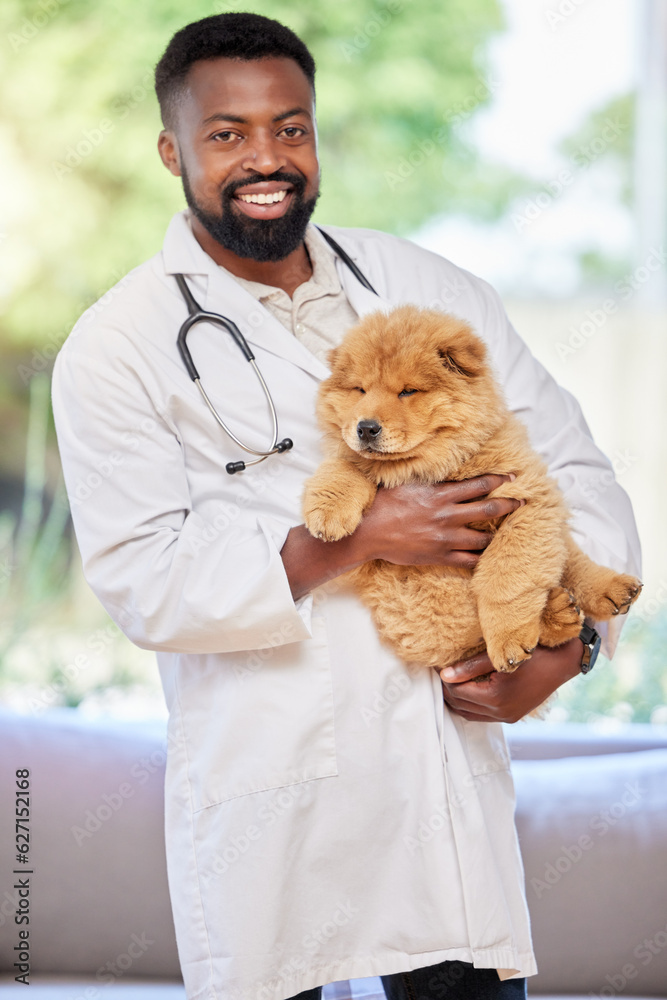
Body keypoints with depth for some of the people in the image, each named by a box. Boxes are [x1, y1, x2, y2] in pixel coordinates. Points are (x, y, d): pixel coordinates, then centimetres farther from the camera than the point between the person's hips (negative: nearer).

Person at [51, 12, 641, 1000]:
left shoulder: (427, 288, 11)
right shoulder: (118, 350, 0)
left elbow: (573, 472, 13)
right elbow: (143, 584, -9)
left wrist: (562, 649, -4)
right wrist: (356, 540, -16)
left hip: (449, 767, 3)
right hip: (266, 802, -3)